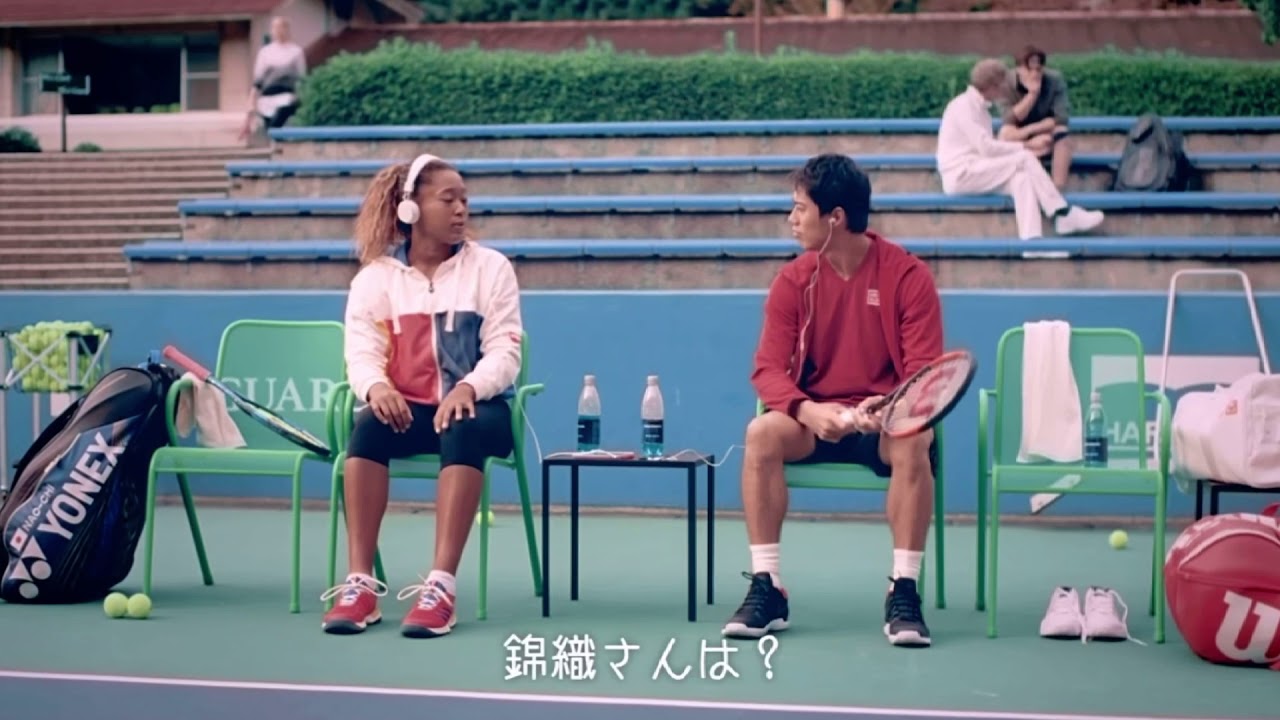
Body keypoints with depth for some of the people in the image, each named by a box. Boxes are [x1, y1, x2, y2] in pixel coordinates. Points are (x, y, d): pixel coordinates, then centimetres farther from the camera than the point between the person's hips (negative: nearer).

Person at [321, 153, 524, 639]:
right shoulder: (374, 277, 6)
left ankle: (440, 585, -41)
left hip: (473, 407, -1)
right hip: (405, 408, 1)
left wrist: (467, 387, -26)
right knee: (367, 426, -33)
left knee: (464, 431, -38)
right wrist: (376, 386, -29)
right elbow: (361, 353, -4)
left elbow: (504, 352, -5)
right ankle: (360, 583, -32)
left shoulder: (491, 268, 3)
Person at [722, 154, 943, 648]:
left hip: (885, 422, -2)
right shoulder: (793, 281, 1)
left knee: (914, 442, -36)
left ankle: (904, 592, -25)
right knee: (762, 432, -29)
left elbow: (924, 373, -9)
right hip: (815, 419, 2)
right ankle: (767, 588, -23)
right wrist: (808, 410, -26)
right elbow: (769, 370, -5)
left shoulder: (908, 276, -7)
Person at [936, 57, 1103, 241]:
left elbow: (987, 147, 10)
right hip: (961, 174, -8)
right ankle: (1063, 214, -18)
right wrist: (1023, 147, -11)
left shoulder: (980, 108, 18)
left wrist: (1022, 148, -5)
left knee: (1021, 177, -18)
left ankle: (1031, 240, -32)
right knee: (1025, 159, -20)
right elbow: (986, 148, -19)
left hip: (978, 173, 8)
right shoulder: (963, 105, -11)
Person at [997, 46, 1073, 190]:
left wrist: (1029, 130, -29)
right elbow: (1010, 120, -24)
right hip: (1020, 141, -1)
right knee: (1007, 132, -32)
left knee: (1062, 132, -31)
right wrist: (1032, 93, -35)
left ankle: (1058, 189, -34)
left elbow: (1062, 117, -22)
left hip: (1049, 139, 1)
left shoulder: (1055, 79, -16)